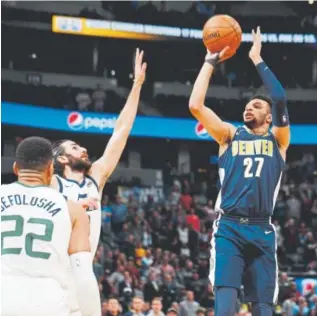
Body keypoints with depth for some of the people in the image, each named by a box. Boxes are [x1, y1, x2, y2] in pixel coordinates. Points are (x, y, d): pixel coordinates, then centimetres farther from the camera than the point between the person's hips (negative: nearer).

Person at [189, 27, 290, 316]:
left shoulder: (277, 139, 14)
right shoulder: (230, 135, 16)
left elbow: (280, 99, -4)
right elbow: (195, 105, 4)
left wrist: (257, 59, 1)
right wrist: (211, 62, 8)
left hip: (262, 231, 1)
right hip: (229, 228, -1)